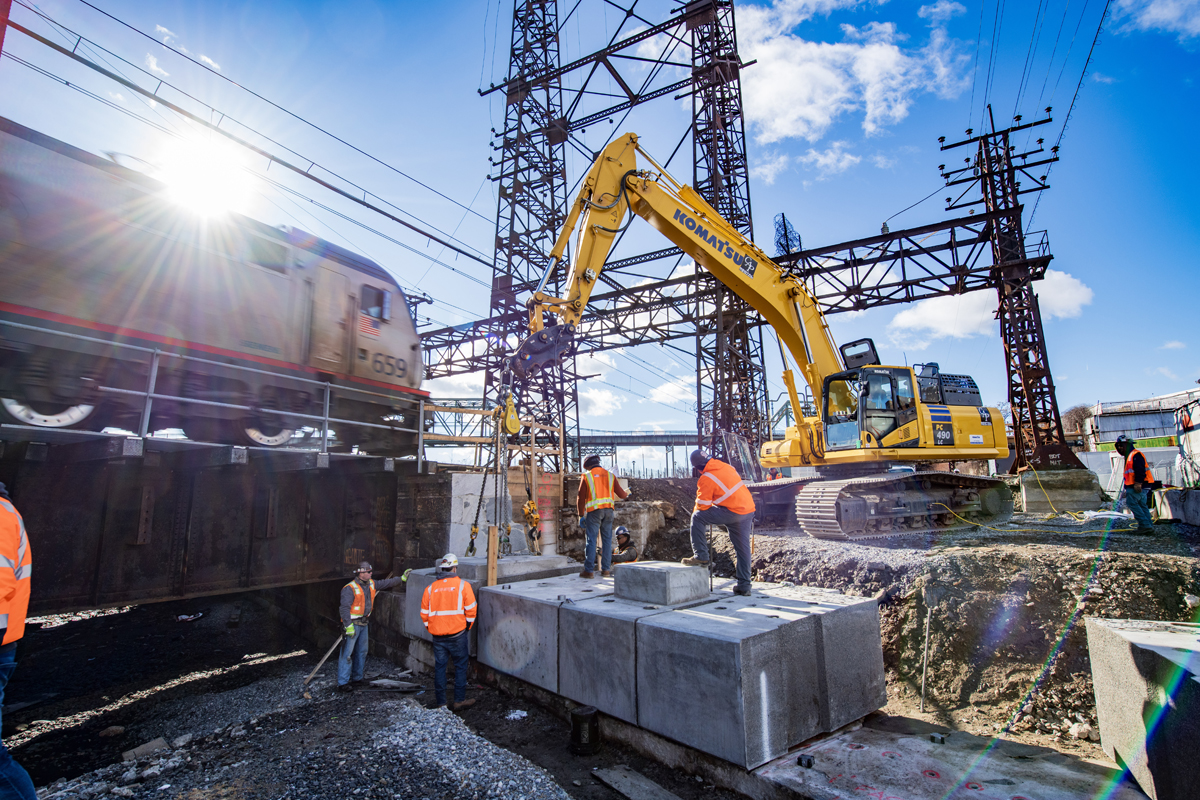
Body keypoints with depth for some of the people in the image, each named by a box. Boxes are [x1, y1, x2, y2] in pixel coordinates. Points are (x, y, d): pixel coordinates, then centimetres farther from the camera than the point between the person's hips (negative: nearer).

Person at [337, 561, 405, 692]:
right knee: (347, 653, -5)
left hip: (363, 624, 8)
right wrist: (348, 626, -26)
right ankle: (342, 683, 2)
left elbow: (386, 583, 18)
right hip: (352, 624, -8)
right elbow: (344, 608, -22)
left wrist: (402, 579, 19)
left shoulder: (371, 584, 6)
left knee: (362, 652, 15)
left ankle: (357, 678, 26)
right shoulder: (350, 588, -18)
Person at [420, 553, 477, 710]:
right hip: (457, 634, -3)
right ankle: (459, 701, 12)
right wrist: (468, 625, 9)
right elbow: (470, 609, -5)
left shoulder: (430, 588, 3)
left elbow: (424, 613, 7)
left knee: (439, 667, 12)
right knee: (460, 666, 8)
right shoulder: (463, 585, -6)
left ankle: (440, 702, 18)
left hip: (437, 635, 3)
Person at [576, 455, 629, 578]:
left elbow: (581, 498, 1)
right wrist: (626, 493, 35)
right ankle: (606, 569, 13)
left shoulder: (586, 476, 3)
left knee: (591, 540, 0)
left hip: (593, 511, -3)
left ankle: (589, 570, 0)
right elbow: (621, 494, 12)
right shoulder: (610, 475, 12)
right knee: (607, 539, 10)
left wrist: (581, 515, 9)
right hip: (608, 510, 3)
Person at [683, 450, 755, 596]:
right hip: (749, 511, 8)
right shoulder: (726, 467, 10)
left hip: (731, 513, -8)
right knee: (743, 549, 14)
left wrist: (695, 512, 15)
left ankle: (700, 556, -1)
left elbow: (702, 506, -6)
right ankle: (744, 586, 19)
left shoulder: (706, 479, -11)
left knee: (697, 518, -2)